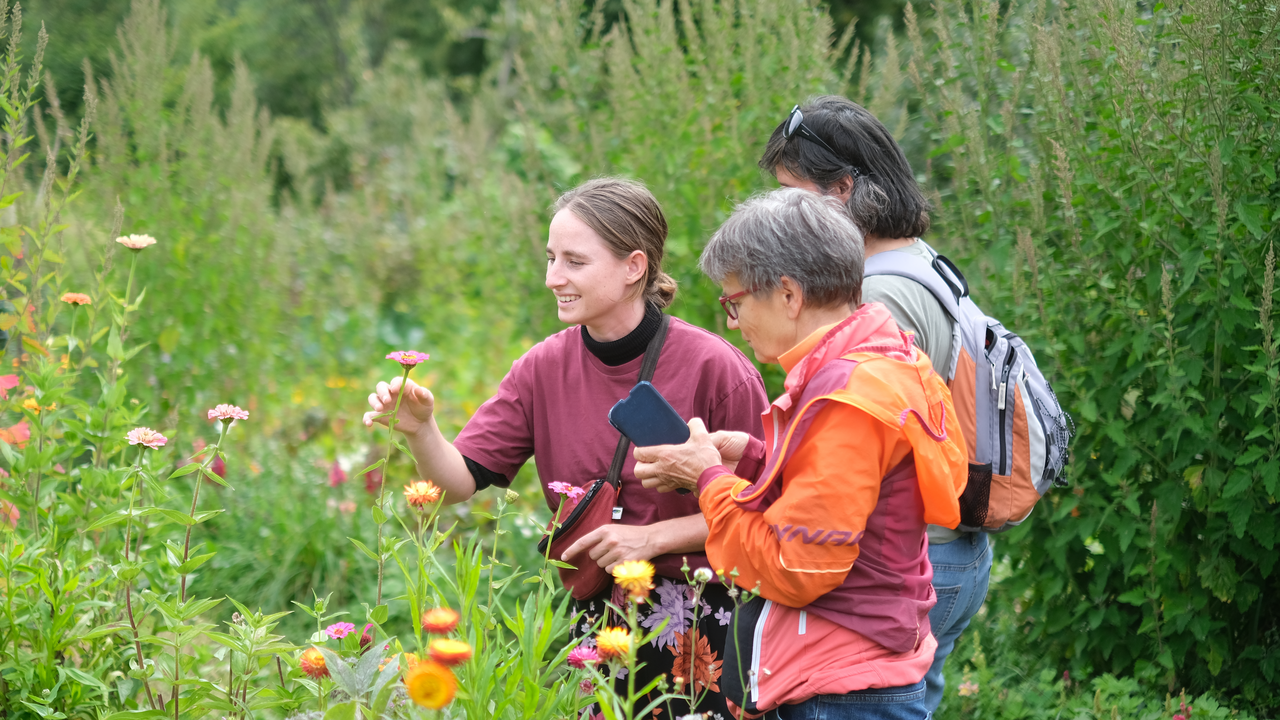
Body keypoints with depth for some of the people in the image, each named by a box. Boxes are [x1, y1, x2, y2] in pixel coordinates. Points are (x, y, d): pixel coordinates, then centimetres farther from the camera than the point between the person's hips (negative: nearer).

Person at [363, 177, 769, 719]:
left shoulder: (712, 367, -13)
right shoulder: (544, 369, 1)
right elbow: (459, 481, -3)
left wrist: (654, 537, -16)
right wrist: (421, 430, -23)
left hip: (704, 630, -4)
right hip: (598, 625, 4)